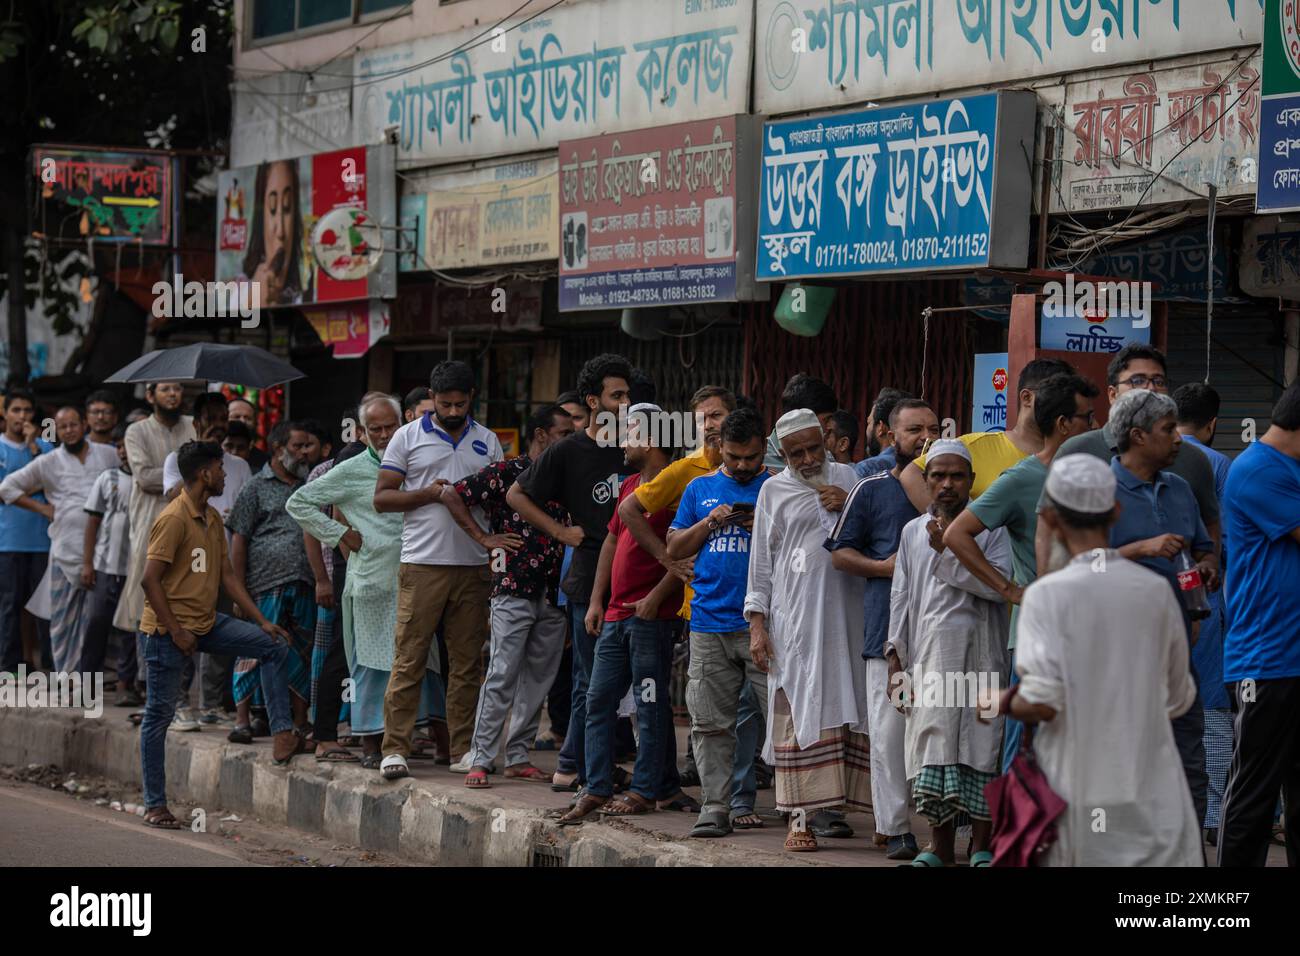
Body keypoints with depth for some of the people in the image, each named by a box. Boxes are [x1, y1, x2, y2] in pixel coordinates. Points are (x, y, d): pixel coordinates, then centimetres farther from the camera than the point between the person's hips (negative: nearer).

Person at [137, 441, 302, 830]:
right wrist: (175, 631, -19)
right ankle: (154, 805, 5)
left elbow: (228, 575, 14)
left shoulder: (212, 519, 11)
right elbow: (150, 579, -20)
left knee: (275, 645, 2)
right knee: (159, 714, -1)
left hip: (207, 623, 9)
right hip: (167, 629, -9)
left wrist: (261, 621, 8)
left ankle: (282, 735, -1)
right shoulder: (174, 519, -17)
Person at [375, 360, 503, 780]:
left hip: (474, 565, 3)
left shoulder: (487, 441, 14)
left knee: (468, 662, 6)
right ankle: (395, 748, -3)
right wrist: (428, 494, -11)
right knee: (409, 658, -5)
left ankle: (464, 749, 11)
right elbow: (381, 497, 2)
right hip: (422, 564, -3)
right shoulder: (408, 437, 5)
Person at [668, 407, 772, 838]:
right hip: (710, 624, 3)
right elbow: (674, 549, 14)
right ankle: (716, 806, 8)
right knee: (711, 722, 3)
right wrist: (709, 523, -2)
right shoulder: (700, 489, 15)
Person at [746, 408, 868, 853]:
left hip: (849, 615, 1)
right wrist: (757, 624, 2)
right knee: (798, 714, -3)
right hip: (797, 620, -1)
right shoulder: (774, 490, 10)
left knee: (855, 712, -2)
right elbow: (761, 563, 10)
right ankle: (800, 818, -2)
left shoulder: (847, 477, 13)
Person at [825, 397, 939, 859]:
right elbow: (840, 552, 7)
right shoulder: (872, 489, 6)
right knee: (890, 730, -4)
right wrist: (883, 567, -9)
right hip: (889, 626, -2)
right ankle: (895, 827, 2)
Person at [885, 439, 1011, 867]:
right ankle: (941, 847, 8)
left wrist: (949, 551, -9)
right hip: (929, 654, 3)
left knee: (980, 746, -4)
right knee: (933, 745, 0)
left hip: (979, 653, -3)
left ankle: (982, 847, 3)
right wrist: (895, 653, 8)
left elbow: (1000, 585, -11)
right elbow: (900, 597, 16)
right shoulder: (913, 531, 16)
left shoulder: (991, 528, 4)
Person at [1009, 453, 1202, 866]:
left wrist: (1003, 703, 4)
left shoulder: (1048, 593, -9)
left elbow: (1042, 702, -16)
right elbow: (1179, 698, 11)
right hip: (1154, 796, 2)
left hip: (1080, 797, -2)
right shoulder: (1155, 591, 2)